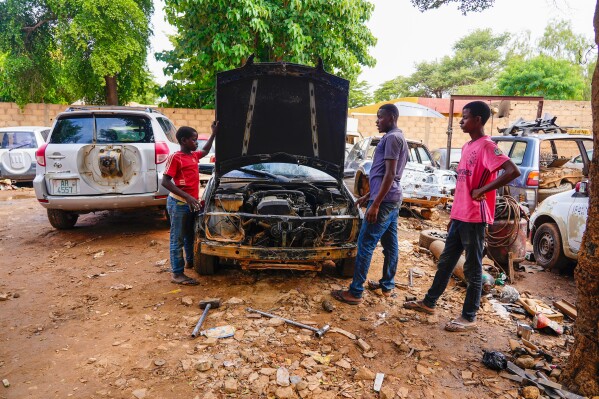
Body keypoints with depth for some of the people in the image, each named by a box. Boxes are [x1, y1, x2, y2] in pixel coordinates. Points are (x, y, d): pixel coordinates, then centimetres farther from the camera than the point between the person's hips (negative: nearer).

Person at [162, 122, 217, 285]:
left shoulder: (193, 156, 10)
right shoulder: (175, 158, -14)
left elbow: (205, 151, 33)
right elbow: (165, 182, -19)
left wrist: (214, 133, 30)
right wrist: (187, 197, -26)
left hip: (191, 203, 8)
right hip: (178, 203, -8)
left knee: (190, 235, 23)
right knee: (178, 239, -1)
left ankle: (190, 261, 43)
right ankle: (177, 274, 6)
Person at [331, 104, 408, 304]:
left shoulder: (391, 138, -13)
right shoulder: (398, 138, 19)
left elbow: (389, 174, -21)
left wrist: (375, 204, -23)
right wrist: (368, 196, 24)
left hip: (384, 201, -11)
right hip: (393, 200, 11)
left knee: (365, 245, -7)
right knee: (390, 244, 15)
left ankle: (355, 292, -2)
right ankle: (387, 285, 27)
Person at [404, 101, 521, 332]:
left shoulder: (486, 146, -13)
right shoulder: (467, 147, 15)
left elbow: (513, 171, -26)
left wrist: (482, 190, -20)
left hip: (474, 218, -9)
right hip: (459, 216, 9)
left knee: (472, 269, 3)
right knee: (446, 262, 17)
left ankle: (469, 317, 15)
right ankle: (429, 302, 29)